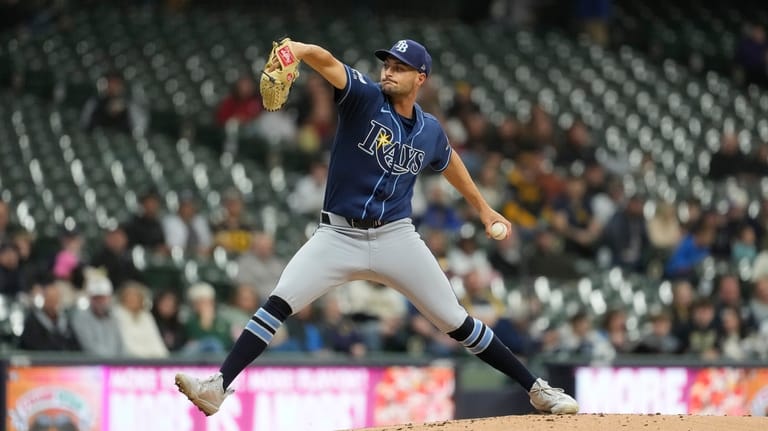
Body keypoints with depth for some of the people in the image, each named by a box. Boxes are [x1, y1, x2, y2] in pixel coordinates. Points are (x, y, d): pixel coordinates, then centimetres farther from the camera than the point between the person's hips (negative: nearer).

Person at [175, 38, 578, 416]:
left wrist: (482, 206, 34)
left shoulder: (430, 131, 3)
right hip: (339, 235, -2)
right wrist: (298, 49, -50)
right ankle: (218, 387, -22)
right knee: (279, 302, -18)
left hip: (396, 238, 2)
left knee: (457, 322, 4)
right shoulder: (365, 98, -8)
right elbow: (329, 62, -28)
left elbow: (448, 161, 27)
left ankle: (537, 388, 16)